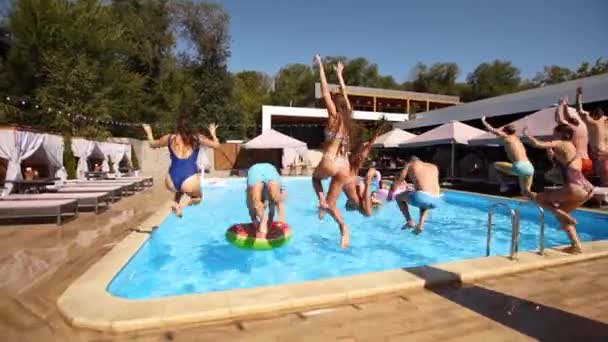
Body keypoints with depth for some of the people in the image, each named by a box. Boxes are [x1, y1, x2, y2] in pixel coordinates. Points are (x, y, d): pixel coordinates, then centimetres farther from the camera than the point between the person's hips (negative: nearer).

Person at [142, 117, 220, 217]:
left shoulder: (169, 138, 9)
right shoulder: (197, 139, 4)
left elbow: (152, 144, 28)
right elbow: (216, 145, 16)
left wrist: (149, 132, 46)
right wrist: (213, 133, 33)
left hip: (171, 182, 3)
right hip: (189, 182, -2)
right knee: (198, 197, 30)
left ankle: (176, 203, 17)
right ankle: (192, 199, -5)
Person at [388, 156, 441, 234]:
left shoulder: (410, 165, 18)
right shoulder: (434, 167, 30)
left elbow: (398, 181, 20)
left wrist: (390, 193, 36)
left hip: (421, 197, -5)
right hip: (436, 201, 5)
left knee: (398, 197, 25)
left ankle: (410, 221, 11)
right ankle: (420, 224, 18)